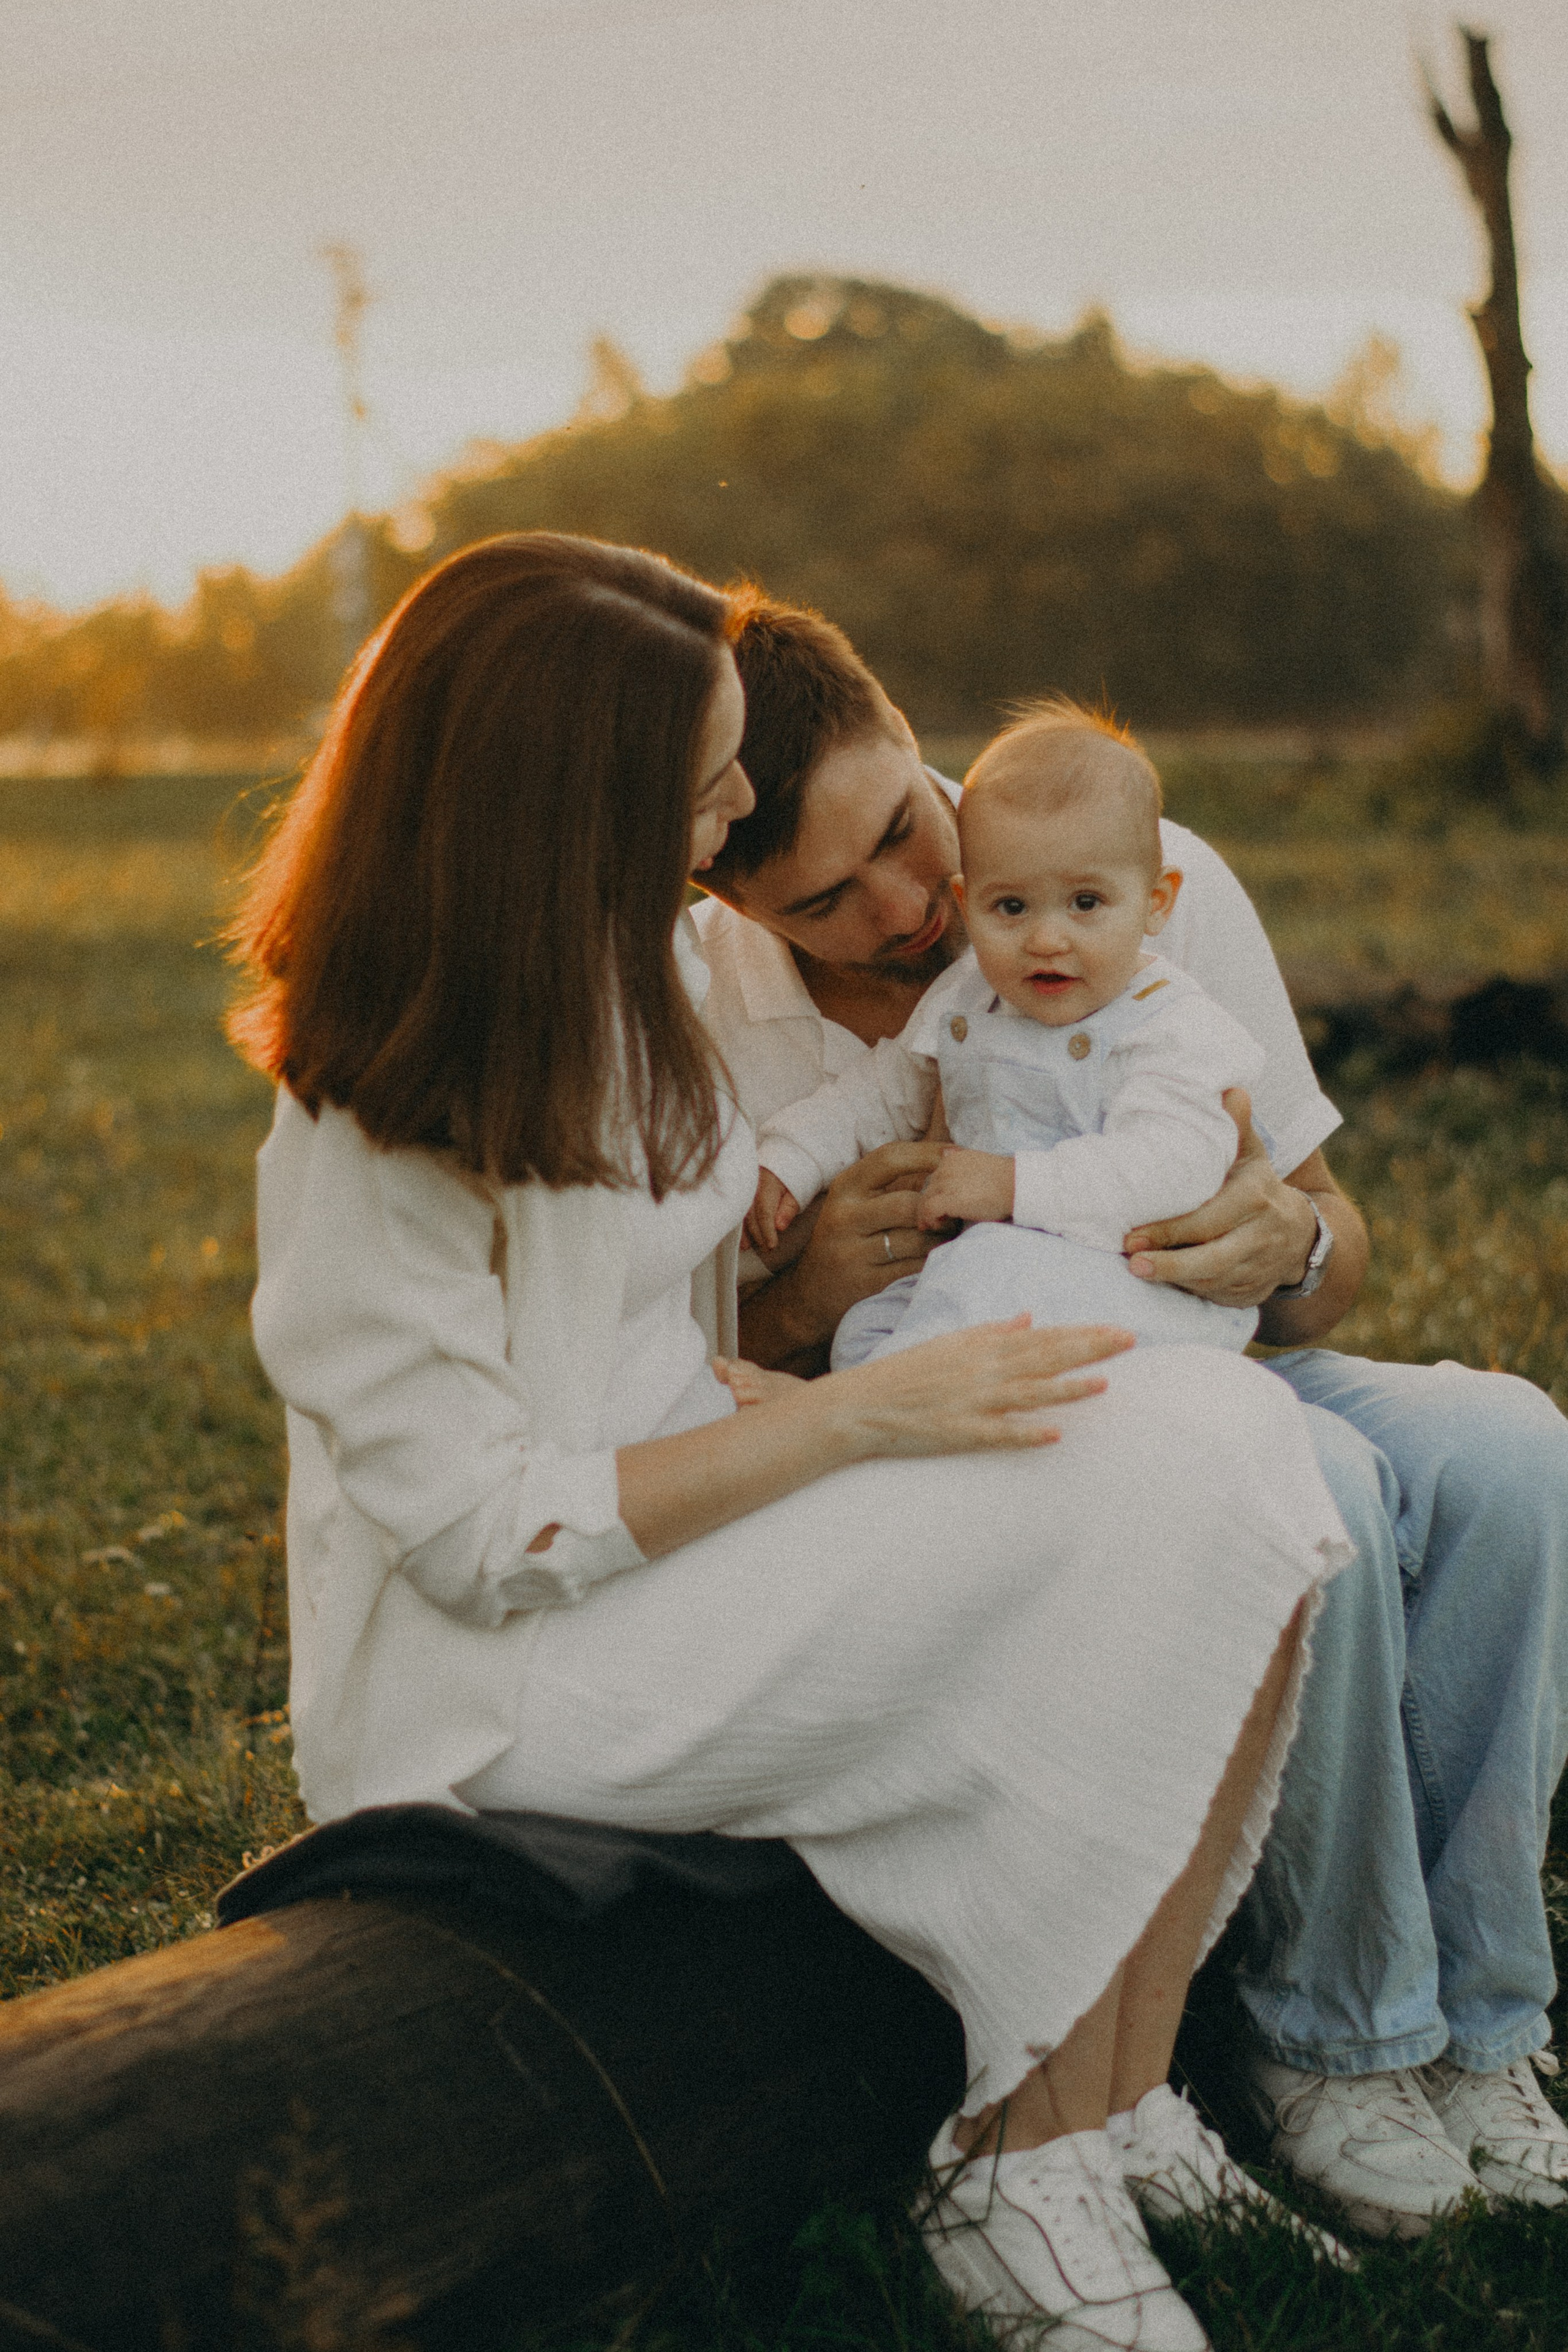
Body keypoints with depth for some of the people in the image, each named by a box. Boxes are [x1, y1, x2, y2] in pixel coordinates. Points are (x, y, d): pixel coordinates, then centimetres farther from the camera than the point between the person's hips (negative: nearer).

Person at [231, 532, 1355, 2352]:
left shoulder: (648, 958, 8)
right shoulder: (372, 1127, -18)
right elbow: (492, 1535, -20)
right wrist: (849, 1418, -20)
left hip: (687, 1513, 8)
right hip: (510, 1672, -8)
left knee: (1235, 1445, -14)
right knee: (1131, 1514, -24)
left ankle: (1107, 2118, -11)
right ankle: (1024, 2176, -12)